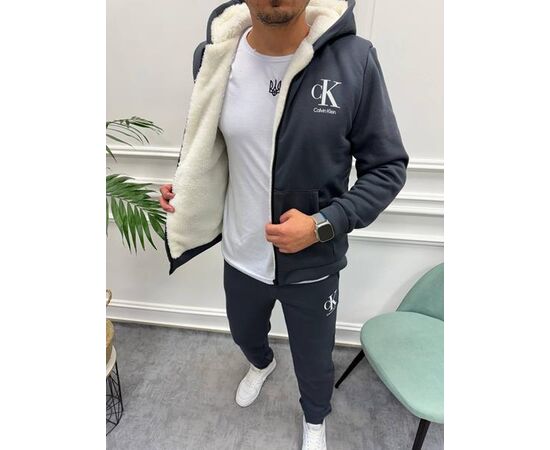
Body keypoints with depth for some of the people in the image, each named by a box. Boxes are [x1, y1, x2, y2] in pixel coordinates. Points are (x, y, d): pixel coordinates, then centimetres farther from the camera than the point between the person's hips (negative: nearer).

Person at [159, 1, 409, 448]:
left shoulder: (354, 58, -19)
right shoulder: (214, 56, -10)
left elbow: (388, 167, -12)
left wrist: (323, 224, -23)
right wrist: (185, 185, -7)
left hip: (313, 264, -2)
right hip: (241, 255, 3)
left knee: (314, 361, 22)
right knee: (245, 332, 31)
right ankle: (262, 363, 71)